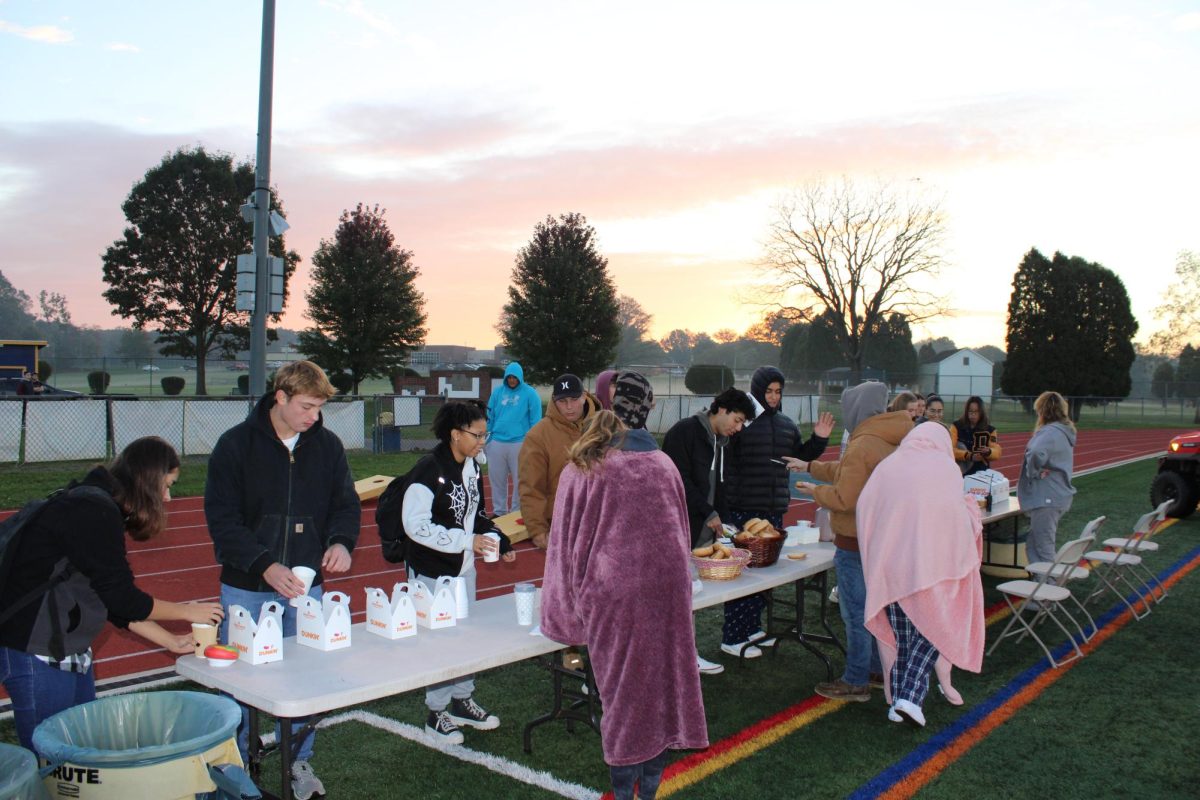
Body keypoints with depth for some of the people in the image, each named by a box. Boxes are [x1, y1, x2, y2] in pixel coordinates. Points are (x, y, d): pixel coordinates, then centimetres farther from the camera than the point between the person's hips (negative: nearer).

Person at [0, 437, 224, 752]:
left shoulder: (96, 505, 11)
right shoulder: (93, 511, -20)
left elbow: (112, 597, 13)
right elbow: (120, 597, -17)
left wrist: (172, 641, 12)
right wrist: (188, 611, -4)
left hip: (68, 652, 10)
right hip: (36, 656, -10)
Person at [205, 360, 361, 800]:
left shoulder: (327, 445, 1)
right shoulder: (237, 444, -9)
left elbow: (346, 503, 8)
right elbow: (222, 518, -12)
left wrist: (341, 541, -14)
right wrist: (265, 566, -24)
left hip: (306, 584, 3)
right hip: (247, 588, -2)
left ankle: (299, 762, 31)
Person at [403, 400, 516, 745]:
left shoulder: (472, 468, 4)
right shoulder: (429, 471, -22)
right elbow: (416, 525, -25)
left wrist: (498, 540, 1)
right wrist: (467, 541, -25)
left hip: (464, 568, 8)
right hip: (432, 573, -8)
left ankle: (462, 701, 35)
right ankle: (437, 713, 20)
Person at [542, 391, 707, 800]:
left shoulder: (581, 470, 3)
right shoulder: (663, 464, 12)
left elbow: (566, 542, 6)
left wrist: (567, 616, 15)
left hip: (612, 589, -2)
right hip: (669, 583, 3)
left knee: (622, 691, 8)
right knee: (661, 683, 12)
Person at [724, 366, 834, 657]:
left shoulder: (786, 424, 14)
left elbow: (801, 456, 25)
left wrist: (819, 439, 11)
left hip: (774, 510, 7)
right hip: (743, 510, -7)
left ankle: (752, 628, 28)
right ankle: (732, 637, 4)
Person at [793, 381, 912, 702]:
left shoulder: (862, 446, -22)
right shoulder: (892, 441, 8)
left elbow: (844, 498, -23)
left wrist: (815, 491, -5)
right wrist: (811, 467, 26)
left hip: (857, 543, -9)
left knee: (856, 613, 1)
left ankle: (856, 682, 10)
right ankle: (880, 670, 31)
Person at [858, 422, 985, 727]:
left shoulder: (887, 465, 10)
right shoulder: (946, 467, 1)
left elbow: (862, 507, 2)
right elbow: (955, 514, -9)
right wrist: (971, 509, 12)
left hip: (889, 564, 3)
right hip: (929, 563, -3)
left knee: (900, 633, 15)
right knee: (934, 629, 9)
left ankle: (897, 702, 18)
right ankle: (911, 696, -4)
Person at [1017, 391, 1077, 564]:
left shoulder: (1051, 432, -18)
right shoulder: (1064, 431, 15)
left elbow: (1036, 454, -37)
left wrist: (1034, 472, -19)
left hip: (1046, 498, -10)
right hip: (1059, 496, 10)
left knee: (1043, 549, -3)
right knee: (1033, 545, 17)